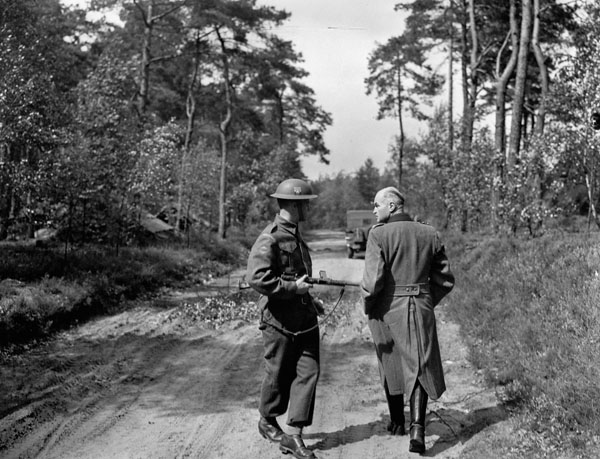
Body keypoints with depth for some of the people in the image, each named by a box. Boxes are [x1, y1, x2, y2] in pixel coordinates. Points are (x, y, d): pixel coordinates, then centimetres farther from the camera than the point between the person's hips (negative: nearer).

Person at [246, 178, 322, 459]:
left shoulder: (295, 236, 14)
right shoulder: (270, 239, -16)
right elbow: (256, 278, -26)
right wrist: (294, 288, -21)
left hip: (305, 319, 8)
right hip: (279, 320, -8)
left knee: (308, 372, 0)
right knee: (279, 375, 8)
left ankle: (293, 435, 5)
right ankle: (267, 422, 32)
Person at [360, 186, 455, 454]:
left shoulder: (378, 234, -10)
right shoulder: (429, 234, 5)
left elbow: (373, 279, -17)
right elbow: (445, 279, 8)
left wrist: (367, 304, -1)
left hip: (387, 310, -2)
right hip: (421, 310, 2)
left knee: (391, 366, 16)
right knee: (419, 367, 6)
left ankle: (397, 423, 31)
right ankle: (417, 428, -10)